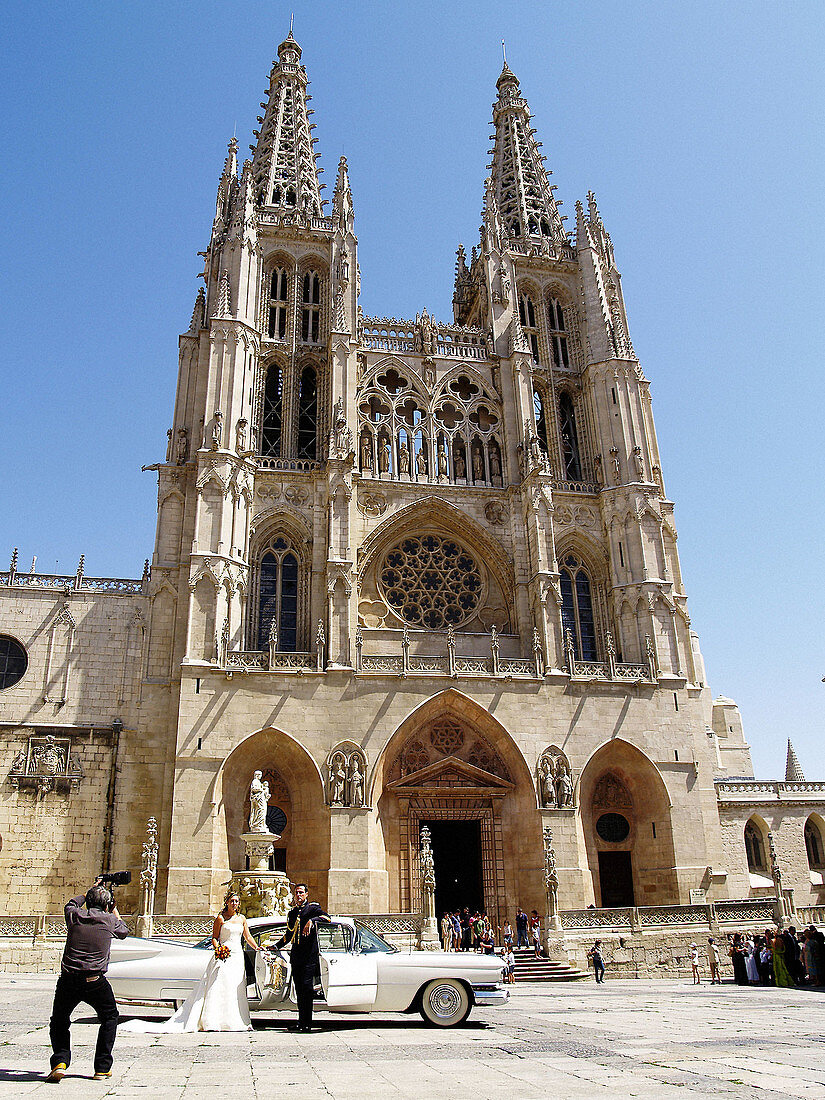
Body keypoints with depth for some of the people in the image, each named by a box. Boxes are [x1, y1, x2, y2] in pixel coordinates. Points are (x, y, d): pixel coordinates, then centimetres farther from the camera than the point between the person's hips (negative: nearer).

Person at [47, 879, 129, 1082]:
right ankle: (102, 1068, 19)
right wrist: (115, 913, 40)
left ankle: (59, 1062, 8)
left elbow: (71, 904, 33)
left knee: (59, 1022, 25)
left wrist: (90, 890, 44)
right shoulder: (109, 920, 2)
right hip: (95, 982, -1)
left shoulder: (74, 915, 6)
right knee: (109, 1018, 21)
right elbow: (124, 932, 25)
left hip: (68, 980, 1)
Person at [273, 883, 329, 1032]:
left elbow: (327, 918, -15)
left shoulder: (313, 907, 2)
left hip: (310, 954, -6)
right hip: (296, 955, 6)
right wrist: (276, 946, 26)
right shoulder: (292, 913, 20)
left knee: (307, 986, -11)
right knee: (299, 989, 6)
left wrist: (312, 920, -27)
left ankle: (306, 1022, -9)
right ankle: (302, 1021, 11)